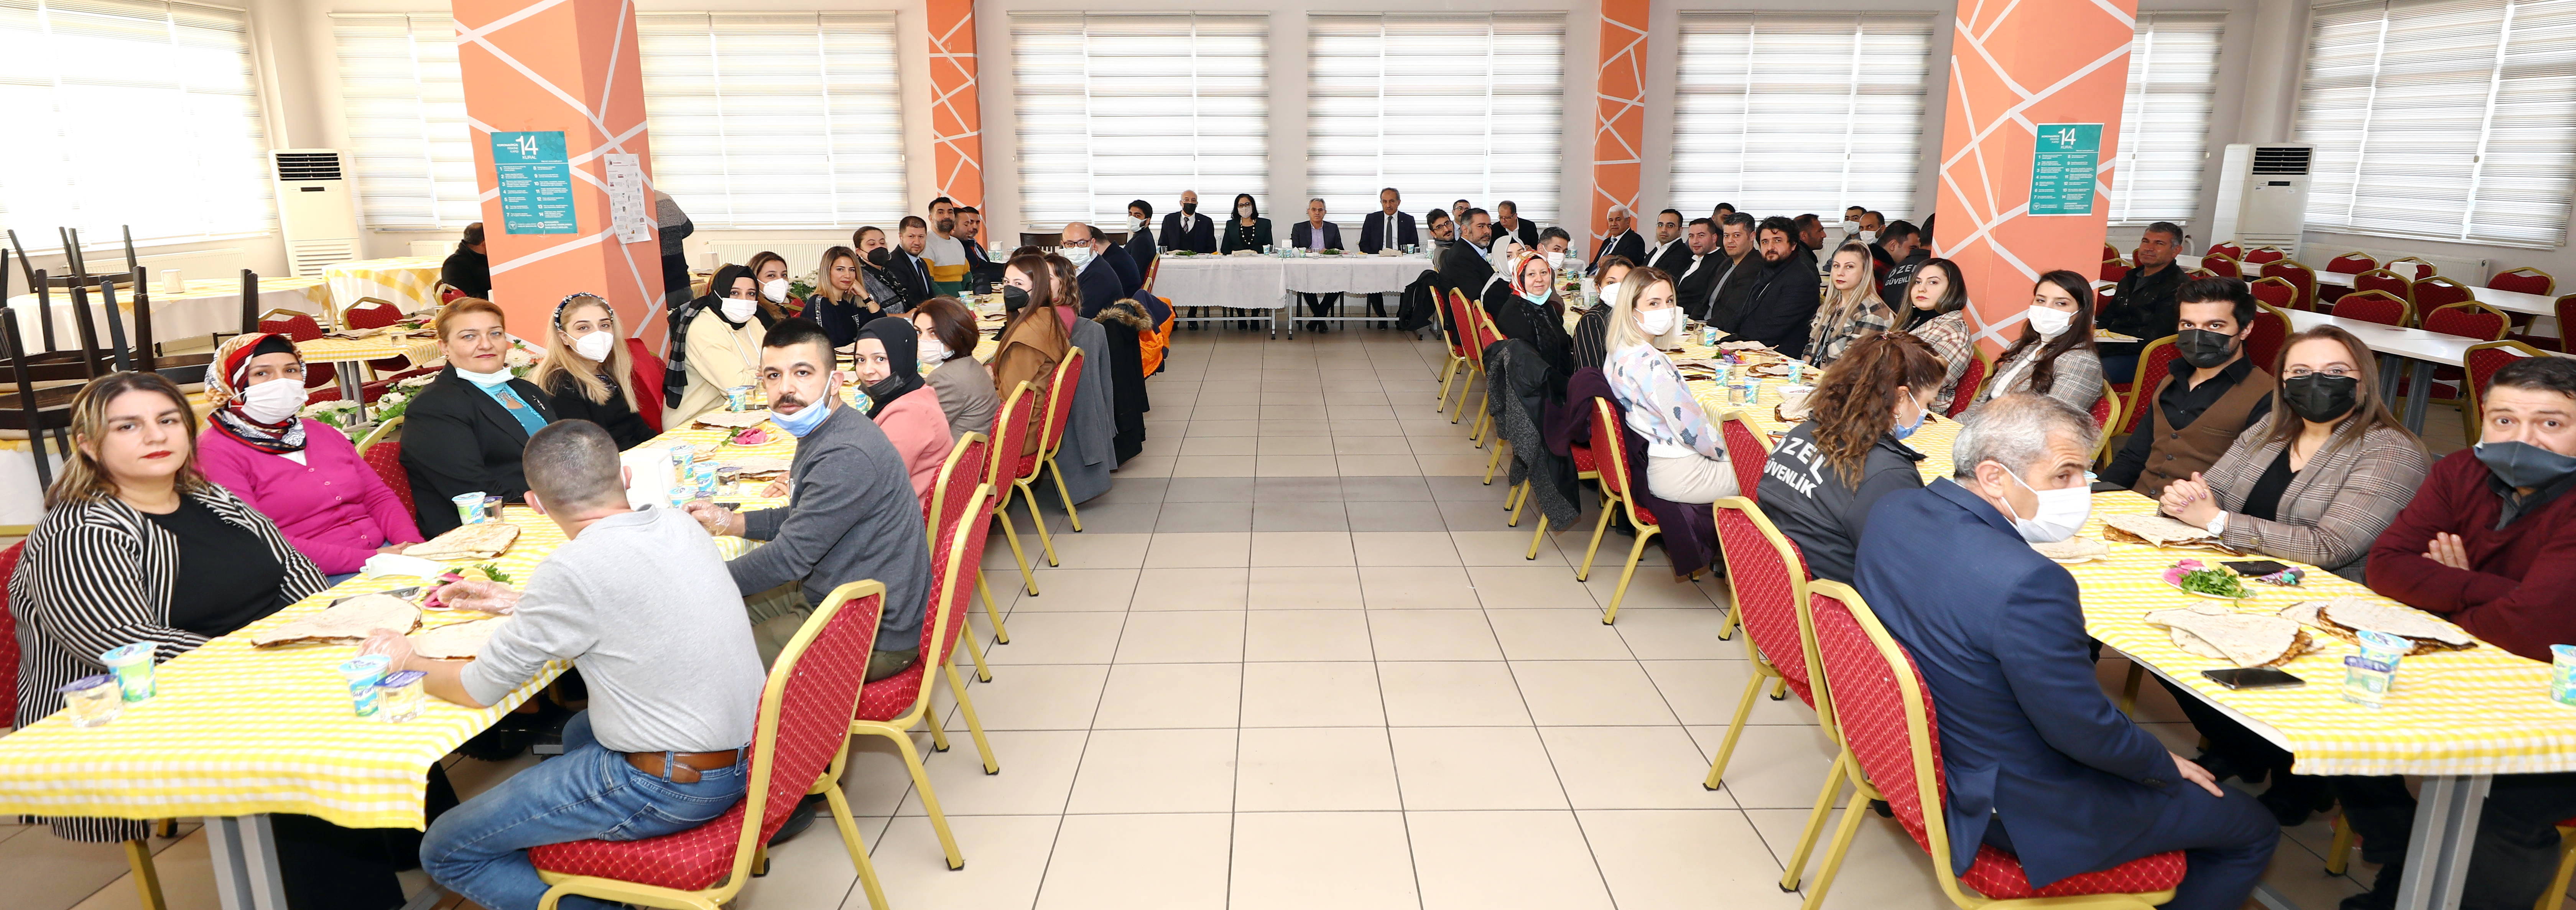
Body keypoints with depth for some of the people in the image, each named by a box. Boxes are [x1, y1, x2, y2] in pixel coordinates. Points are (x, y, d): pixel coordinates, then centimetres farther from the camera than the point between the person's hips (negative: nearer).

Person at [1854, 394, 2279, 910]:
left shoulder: (1892, 511, -10)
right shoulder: (2026, 581, -35)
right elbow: (2086, 731, -23)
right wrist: (2166, 767, -2)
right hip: (2021, 811, -8)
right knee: (2252, 831, 14)